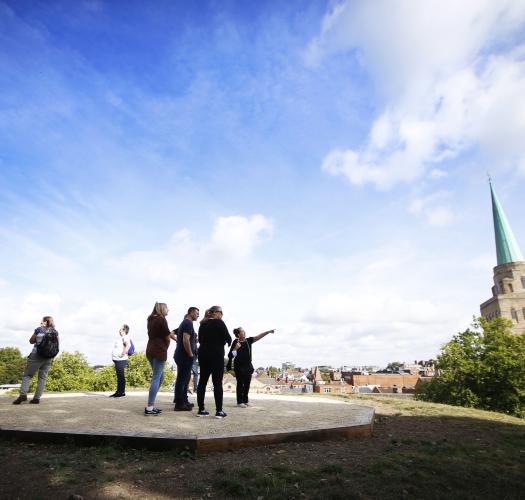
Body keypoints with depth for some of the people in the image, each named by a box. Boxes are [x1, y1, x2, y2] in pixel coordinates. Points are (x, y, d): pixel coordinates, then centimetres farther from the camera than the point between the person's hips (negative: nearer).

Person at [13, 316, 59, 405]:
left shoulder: (39, 329, 1)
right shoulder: (55, 332, 7)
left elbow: (31, 341, 11)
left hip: (37, 355, -3)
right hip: (48, 358, 3)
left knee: (27, 375, 5)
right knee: (42, 377, 5)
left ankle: (23, 394, -10)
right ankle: (37, 398, 0)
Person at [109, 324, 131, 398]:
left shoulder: (125, 337, -11)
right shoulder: (120, 338, 20)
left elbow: (128, 345, -29)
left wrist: (123, 354, -26)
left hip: (121, 360, -10)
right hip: (117, 360, 10)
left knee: (121, 376, -6)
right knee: (119, 376, 13)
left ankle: (122, 392, -2)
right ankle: (118, 391, 19)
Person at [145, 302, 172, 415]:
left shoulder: (151, 319, 16)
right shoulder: (161, 319, -9)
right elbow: (167, 336, -6)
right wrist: (166, 347, 12)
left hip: (150, 350, 9)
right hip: (159, 350, -9)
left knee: (160, 377, 15)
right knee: (156, 378, -7)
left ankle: (152, 405, 15)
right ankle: (149, 408, -7)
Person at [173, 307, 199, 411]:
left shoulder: (184, 323, 17)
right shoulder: (188, 323, -14)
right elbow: (186, 340, -24)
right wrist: (190, 354, -17)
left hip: (181, 355, 10)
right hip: (185, 356, -10)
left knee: (185, 378, 16)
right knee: (182, 379, -5)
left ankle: (184, 401, 23)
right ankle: (179, 404, 1)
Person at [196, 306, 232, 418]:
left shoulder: (203, 324, 11)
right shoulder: (219, 323, -9)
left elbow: (200, 339, 16)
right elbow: (228, 337, -11)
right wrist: (228, 342, 9)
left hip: (203, 354, 7)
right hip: (216, 355, -6)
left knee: (202, 381, 8)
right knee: (217, 383, -2)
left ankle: (201, 409, 11)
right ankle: (219, 411, -1)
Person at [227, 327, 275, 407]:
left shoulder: (248, 340, 3)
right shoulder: (236, 342, -9)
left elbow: (258, 337, -7)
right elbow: (231, 355, -10)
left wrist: (268, 332, -16)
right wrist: (235, 348, -27)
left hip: (248, 366, 5)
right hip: (239, 367, -5)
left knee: (247, 384, 10)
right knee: (240, 384, 1)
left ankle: (245, 401, 22)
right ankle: (240, 402, 10)